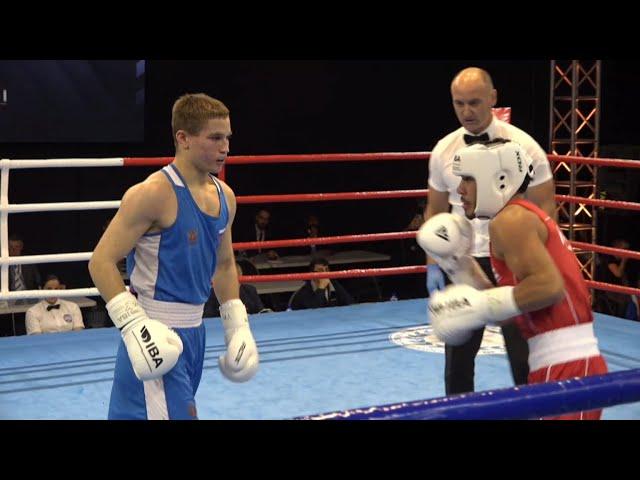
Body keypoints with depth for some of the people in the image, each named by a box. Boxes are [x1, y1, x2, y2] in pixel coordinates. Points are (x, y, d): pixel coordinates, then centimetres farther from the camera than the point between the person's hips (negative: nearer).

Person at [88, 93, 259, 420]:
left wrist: (237, 326, 15)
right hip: (156, 335, -8)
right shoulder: (154, 193, -17)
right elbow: (101, 262, -17)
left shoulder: (224, 196, 8)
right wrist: (133, 325, -24)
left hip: (194, 331, 8)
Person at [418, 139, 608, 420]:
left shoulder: (509, 219, -10)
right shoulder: (528, 217, 20)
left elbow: (548, 285, -24)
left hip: (565, 367, -10)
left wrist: (476, 307, -18)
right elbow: (508, 312, 17)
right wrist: (460, 266, 15)